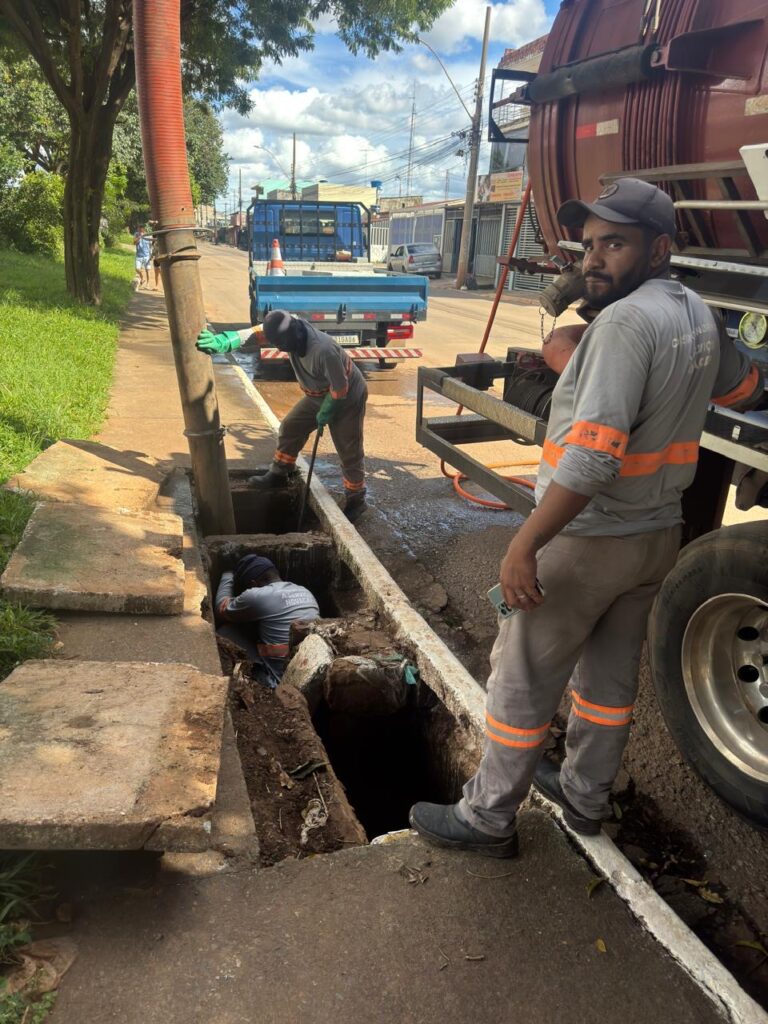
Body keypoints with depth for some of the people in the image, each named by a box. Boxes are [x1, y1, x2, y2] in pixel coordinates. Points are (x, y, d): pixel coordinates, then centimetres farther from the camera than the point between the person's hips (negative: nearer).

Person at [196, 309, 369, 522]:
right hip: (319, 395, 8)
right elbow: (256, 335, -20)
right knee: (290, 428, 12)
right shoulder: (291, 330, -17)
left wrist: (325, 413, -15)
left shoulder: (323, 351, -40)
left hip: (347, 399, -8)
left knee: (349, 452, 0)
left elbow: (340, 387, -30)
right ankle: (278, 475, 29)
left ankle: (356, 500, 16)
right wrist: (221, 341, -32)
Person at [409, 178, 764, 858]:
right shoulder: (699, 316, 7)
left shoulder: (627, 320, -22)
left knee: (522, 685, 5)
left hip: (587, 540, -9)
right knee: (611, 676, 20)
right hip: (658, 533, 9)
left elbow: (593, 455, -32)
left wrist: (524, 546, -29)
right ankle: (585, 797, 38)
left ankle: (486, 819, 20)